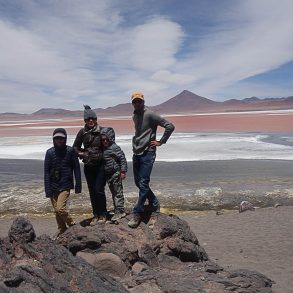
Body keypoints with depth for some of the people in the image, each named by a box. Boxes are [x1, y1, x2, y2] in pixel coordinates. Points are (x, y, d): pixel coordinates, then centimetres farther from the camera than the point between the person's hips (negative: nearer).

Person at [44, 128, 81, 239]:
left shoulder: (70, 151, -5)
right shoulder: (50, 152, 0)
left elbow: (76, 168, -1)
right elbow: (46, 171, 1)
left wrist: (78, 185, -2)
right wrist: (47, 189, -3)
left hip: (65, 185, -3)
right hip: (53, 186, 4)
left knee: (60, 209, -13)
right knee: (56, 210, 11)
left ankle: (72, 225, 11)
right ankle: (61, 229, 31)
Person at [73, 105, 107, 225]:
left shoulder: (101, 130, -7)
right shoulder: (82, 132, 1)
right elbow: (75, 147, 13)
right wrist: (81, 154, 0)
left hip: (101, 165, -3)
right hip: (88, 166, 4)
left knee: (99, 190, -8)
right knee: (92, 191, 10)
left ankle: (103, 214, 11)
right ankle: (96, 215, 25)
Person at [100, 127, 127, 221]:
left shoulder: (115, 147, -15)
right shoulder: (103, 149, 8)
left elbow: (122, 158, -15)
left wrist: (123, 171, -16)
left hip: (116, 173, -8)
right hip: (108, 174, 8)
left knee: (118, 192, -1)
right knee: (113, 192, 15)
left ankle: (120, 211, 5)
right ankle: (117, 210, 25)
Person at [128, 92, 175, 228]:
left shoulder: (150, 115, -11)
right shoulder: (134, 116, 13)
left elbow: (170, 126, -15)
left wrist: (161, 142, -11)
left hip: (147, 154, -8)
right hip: (136, 154, 9)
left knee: (143, 184, -7)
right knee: (138, 182, 13)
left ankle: (137, 213, 1)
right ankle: (154, 204, 30)